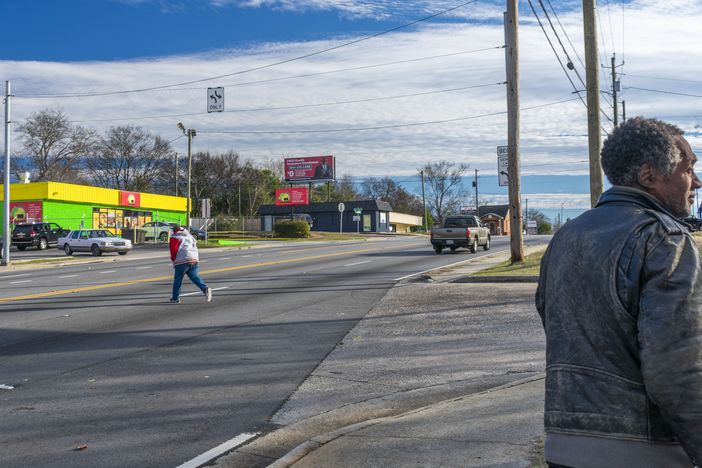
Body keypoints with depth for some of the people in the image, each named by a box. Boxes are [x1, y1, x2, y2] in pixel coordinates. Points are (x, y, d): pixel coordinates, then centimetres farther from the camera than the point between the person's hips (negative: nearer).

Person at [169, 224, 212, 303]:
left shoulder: (174, 237, 4)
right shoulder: (190, 236, 26)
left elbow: (173, 249, -3)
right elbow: (195, 244, 24)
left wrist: (173, 259, 10)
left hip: (182, 261, -6)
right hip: (194, 259, 6)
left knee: (178, 279, 6)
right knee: (194, 277, 5)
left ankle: (175, 298, 12)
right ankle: (205, 289, -20)